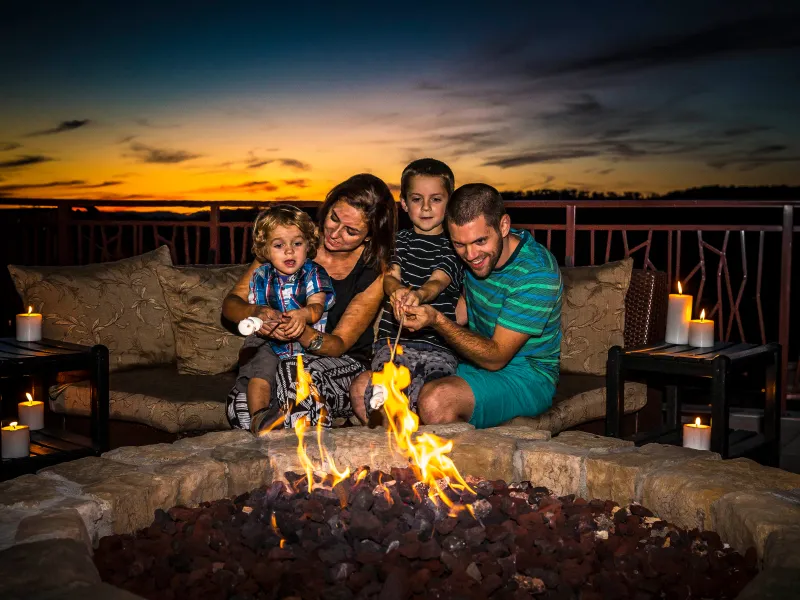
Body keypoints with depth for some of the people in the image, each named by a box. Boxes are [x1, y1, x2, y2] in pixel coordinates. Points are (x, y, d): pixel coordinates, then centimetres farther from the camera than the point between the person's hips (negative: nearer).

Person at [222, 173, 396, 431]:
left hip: (343, 365, -1)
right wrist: (255, 313, -28)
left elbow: (339, 344, -9)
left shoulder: (375, 273, -8)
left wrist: (303, 333, -32)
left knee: (298, 374, -37)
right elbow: (231, 303, -2)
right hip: (276, 356, 2)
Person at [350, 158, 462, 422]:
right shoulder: (400, 240, 15)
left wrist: (419, 295, -39)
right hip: (394, 339, 3)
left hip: (438, 344, -2)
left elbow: (437, 281, -13)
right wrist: (396, 289, -29)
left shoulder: (452, 246, 5)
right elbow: (389, 276, -1)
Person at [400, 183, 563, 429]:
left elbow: (496, 358, -21)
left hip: (525, 377, -7)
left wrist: (437, 321, -28)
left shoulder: (537, 273, -24)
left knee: (435, 401, -35)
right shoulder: (474, 251, -2)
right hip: (472, 360, 7)